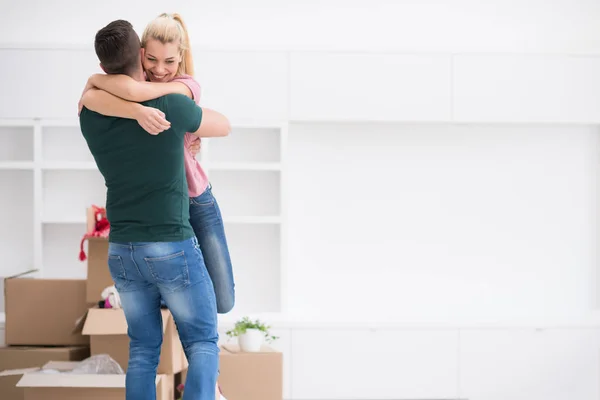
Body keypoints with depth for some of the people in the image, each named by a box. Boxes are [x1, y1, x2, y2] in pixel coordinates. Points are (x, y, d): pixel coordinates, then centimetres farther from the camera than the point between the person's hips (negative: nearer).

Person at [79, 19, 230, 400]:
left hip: (123, 252, 4)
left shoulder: (90, 115, -1)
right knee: (203, 344, 8)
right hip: (173, 249, -4)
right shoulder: (173, 104, -15)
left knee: (144, 350, 16)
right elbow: (224, 126, 5)